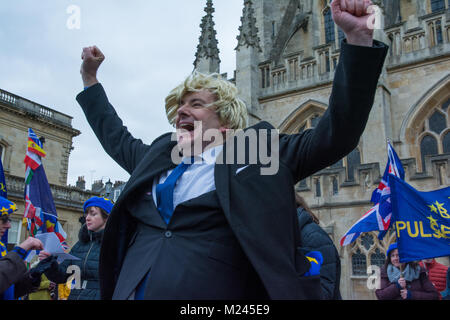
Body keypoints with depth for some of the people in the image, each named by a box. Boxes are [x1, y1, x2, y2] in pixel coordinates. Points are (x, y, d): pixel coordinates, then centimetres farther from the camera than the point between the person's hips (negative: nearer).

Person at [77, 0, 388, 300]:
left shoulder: (263, 153, 0)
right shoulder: (156, 156, 15)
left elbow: (337, 133, -5)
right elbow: (116, 137, 33)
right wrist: (90, 78, 36)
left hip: (217, 293, -5)